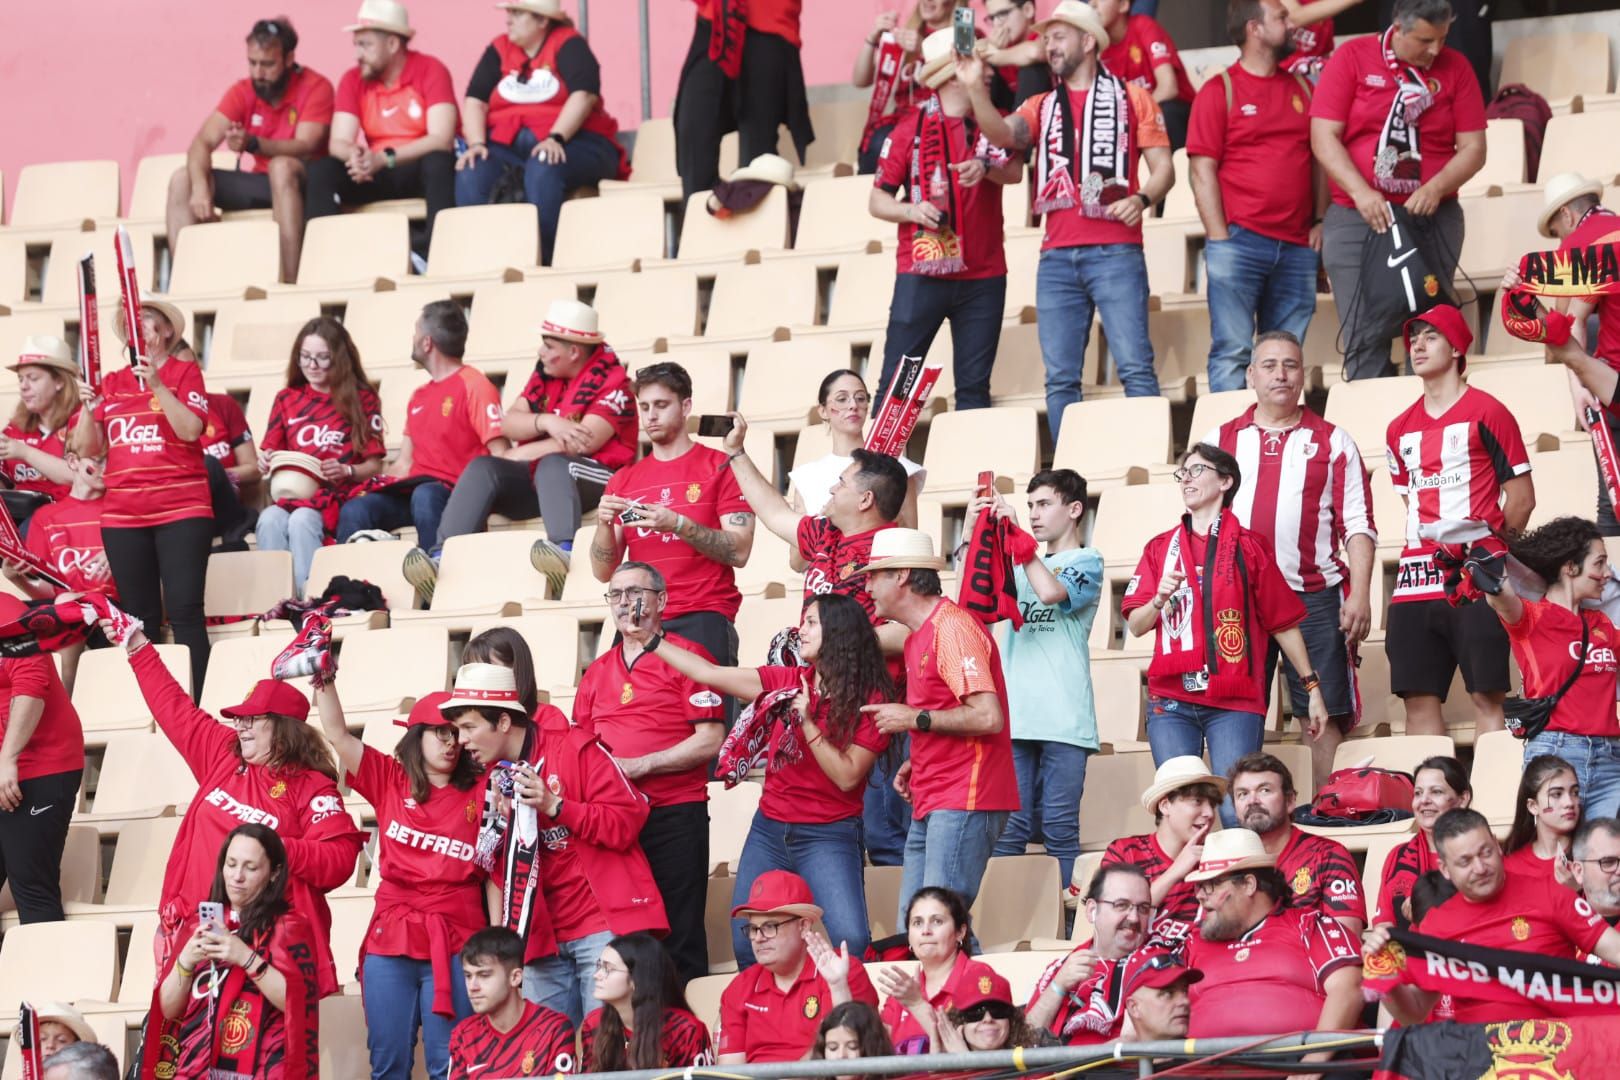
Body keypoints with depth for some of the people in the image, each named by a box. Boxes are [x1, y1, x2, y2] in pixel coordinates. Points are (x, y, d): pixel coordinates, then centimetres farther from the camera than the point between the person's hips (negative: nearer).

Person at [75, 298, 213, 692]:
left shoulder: (184, 372, 3)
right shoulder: (111, 382, 14)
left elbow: (191, 429, -12)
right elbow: (93, 448, 12)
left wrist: (156, 385, -19)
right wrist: (88, 406, -5)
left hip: (181, 510, -4)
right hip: (123, 515, 4)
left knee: (184, 610, -13)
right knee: (139, 617, 5)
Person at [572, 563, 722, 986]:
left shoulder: (686, 657, -1)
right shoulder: (598, 672, 18)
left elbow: (710, 741, -9)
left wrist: (638, 766, -13)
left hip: (674, 813, -6)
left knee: (679, 938, -6)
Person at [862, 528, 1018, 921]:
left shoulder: (952, 627, -13)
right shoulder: (919, 636, 18)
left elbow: (987, 716, -21)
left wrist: (915, 718, -13)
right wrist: (915, 765, 12)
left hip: (964, 803, -10)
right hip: (931, 807, 10)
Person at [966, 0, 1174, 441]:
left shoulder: (1130, 97, 9)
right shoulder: (1042, 107, 19)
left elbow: (1162, 167, 5)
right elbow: (1002, 133, -1)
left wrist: (1142, 199, -15)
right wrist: (975, 88, -16)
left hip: (1114, 251, -4)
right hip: (1056, 258, 4)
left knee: (1134, 366, -12)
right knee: (1060, 378, 0)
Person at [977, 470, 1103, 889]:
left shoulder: (1086, 562, 5)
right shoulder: (1023, 566, 22)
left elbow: (1051, 591, -15)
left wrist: (1014, 533, -10)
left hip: (1063, 717, -5)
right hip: (1014, 714, 5)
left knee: (1059, 830, -6)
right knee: (1007, 831, -1)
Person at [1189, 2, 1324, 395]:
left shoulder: (1301, 88, 16)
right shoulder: (1220, 90, 0)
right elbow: (1202, 169, -3)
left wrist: (1320, 221, 7)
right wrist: (1220, 239, -10)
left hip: (1296, 246, 5)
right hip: (1239, 241, -5)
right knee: (1232, 353, -8)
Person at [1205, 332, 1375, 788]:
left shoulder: (1332, 443, 8)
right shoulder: (1220, 441, 13)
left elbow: (1358, 525, 4)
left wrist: (1360, 595, -7)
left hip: (1314, 595, -1)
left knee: (1326, 715, -3)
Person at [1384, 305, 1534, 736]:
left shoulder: (1486, 413, 0)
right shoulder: (1400, 430, 17)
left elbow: (1521, 496, -1)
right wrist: (1421, 546, 15)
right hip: (1415, 582, 6)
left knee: (1486, 695, -7)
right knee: (1419, 697, 2)